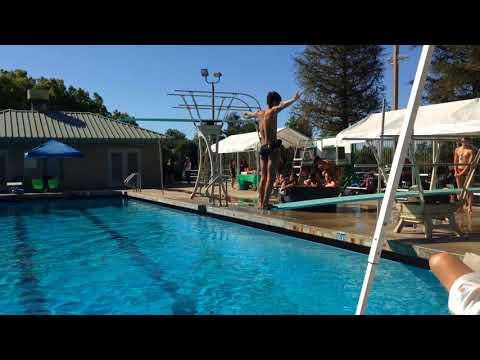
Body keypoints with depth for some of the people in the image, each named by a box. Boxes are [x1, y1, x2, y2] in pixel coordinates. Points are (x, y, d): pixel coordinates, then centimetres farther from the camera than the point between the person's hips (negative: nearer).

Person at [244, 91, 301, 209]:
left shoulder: (259, 113, 17)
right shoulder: (273, 111, -3)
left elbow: (251, 114, 39)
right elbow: (282, 105, -24)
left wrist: (247, 114, 61)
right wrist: (294, 99, -37)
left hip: (263, 148, 7)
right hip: (272, 147, -7)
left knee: (263, 177, 11)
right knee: (270, 177, -8)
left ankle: (260, 203, 13)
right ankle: (265, 203, -12)